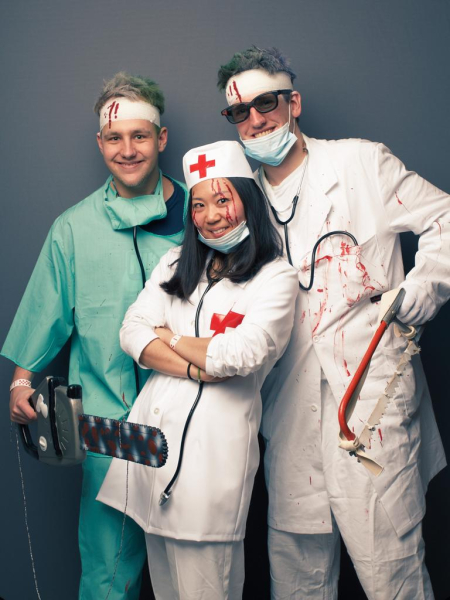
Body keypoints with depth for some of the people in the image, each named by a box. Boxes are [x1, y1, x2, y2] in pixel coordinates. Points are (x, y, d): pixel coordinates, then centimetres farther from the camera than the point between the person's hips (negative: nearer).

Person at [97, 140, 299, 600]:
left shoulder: (276, 277, -2)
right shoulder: (177, 264, 14)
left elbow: (241, 354, -16)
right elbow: (132, 332, 3)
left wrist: (169, 338, -1)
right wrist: (194, 368, -11)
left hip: (215, 437, -5)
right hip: (152, 427, 5)